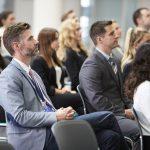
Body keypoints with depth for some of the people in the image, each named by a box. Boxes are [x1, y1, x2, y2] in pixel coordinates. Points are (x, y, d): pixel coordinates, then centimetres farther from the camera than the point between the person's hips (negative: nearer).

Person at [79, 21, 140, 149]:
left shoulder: (114, 62, 20)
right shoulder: (91, 65, -10)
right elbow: (96, 99, -17)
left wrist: (130, 108, 6)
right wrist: (123, 113, -15)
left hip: (121, 112, 9)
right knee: (139, 130, -29)